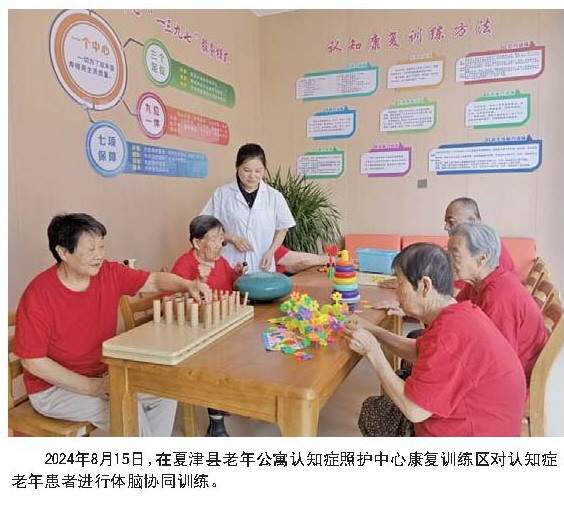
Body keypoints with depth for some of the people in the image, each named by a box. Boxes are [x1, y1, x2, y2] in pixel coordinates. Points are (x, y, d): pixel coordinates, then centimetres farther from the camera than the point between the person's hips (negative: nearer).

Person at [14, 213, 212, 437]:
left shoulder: (110, 274, -8)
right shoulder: (37, 295, -22)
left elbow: (154, 280, 1)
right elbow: (33, 361, -18)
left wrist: (188, 285, -21)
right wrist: (92, 387, -23)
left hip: (103, 374, 6)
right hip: (54, 387, -6)